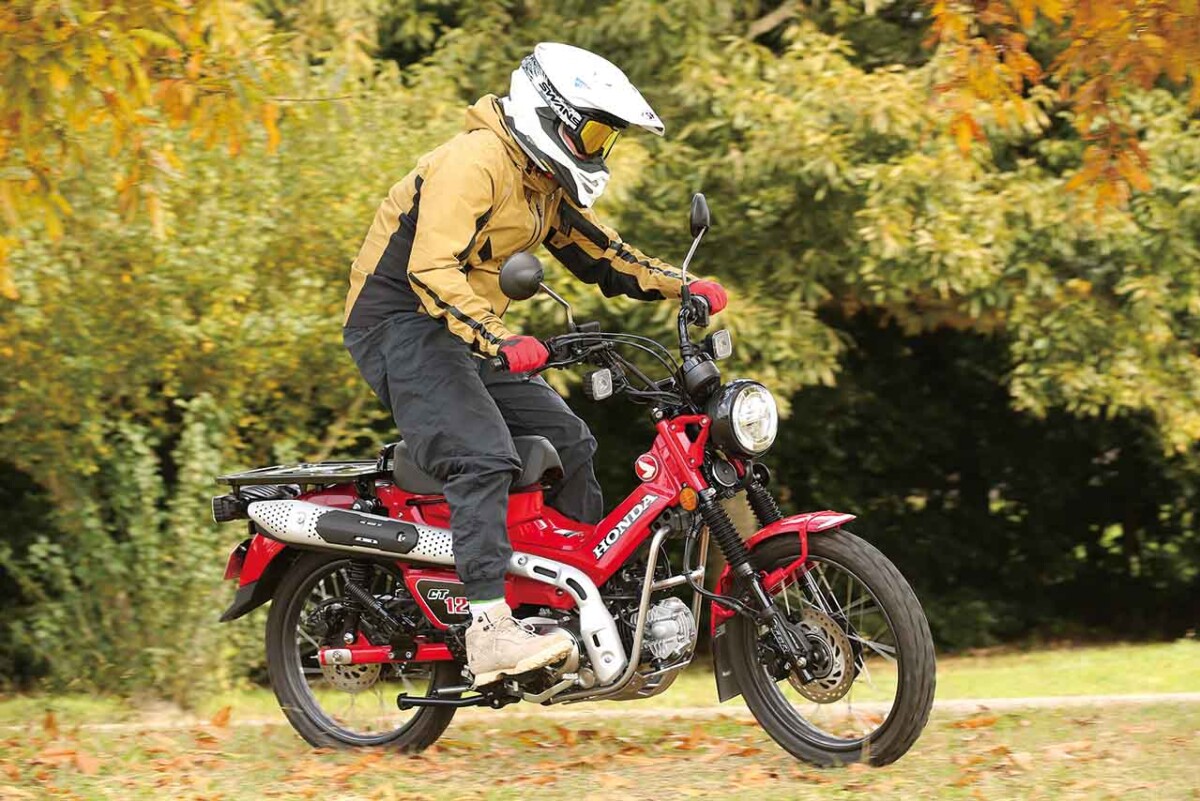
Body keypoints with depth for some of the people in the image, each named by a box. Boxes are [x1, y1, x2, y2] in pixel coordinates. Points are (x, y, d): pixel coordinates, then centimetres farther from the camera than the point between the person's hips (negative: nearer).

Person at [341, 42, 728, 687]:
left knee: (567, 441, 8)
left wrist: (682, 288, 11)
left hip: (468, 330, 10)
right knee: (483, 458, -27)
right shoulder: (474, 162, -20)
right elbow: (432, 268, -30)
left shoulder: (549, 182, 13)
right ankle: (489, 631, -35)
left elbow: (599, 252, 24)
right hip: (403, 323, -10)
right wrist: (500, 341, -41)